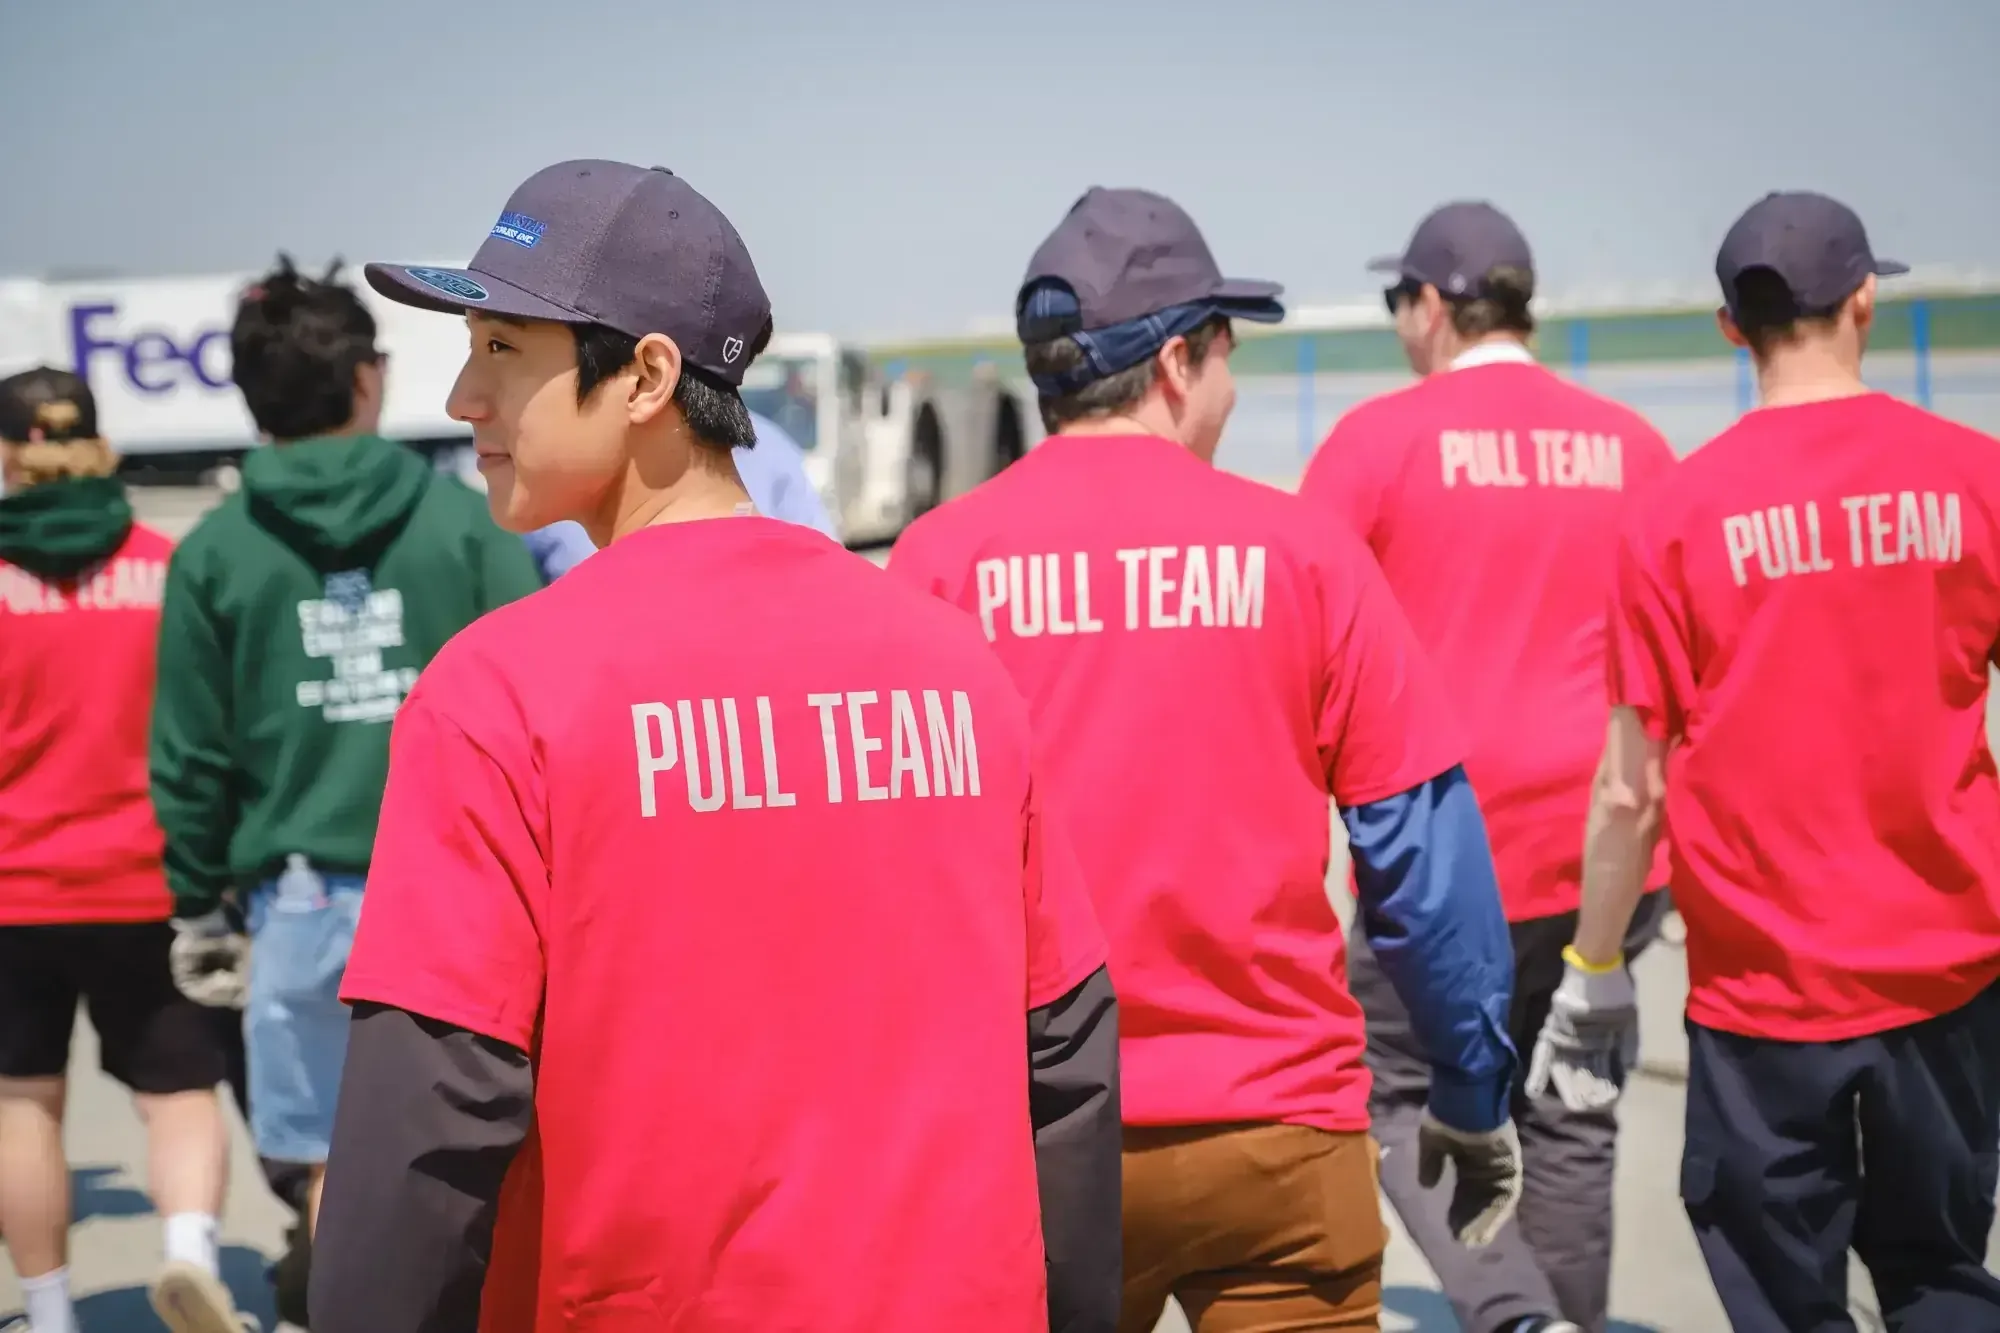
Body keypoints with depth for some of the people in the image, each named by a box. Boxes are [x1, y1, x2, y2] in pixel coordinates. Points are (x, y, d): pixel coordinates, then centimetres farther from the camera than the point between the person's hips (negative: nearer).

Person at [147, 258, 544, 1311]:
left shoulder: (214, 552, 0)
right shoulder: (461, 518, -2)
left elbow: (190, 759, 3)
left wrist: (201, 908, 14)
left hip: (307, 900, 0)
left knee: (339, 1162, 10)